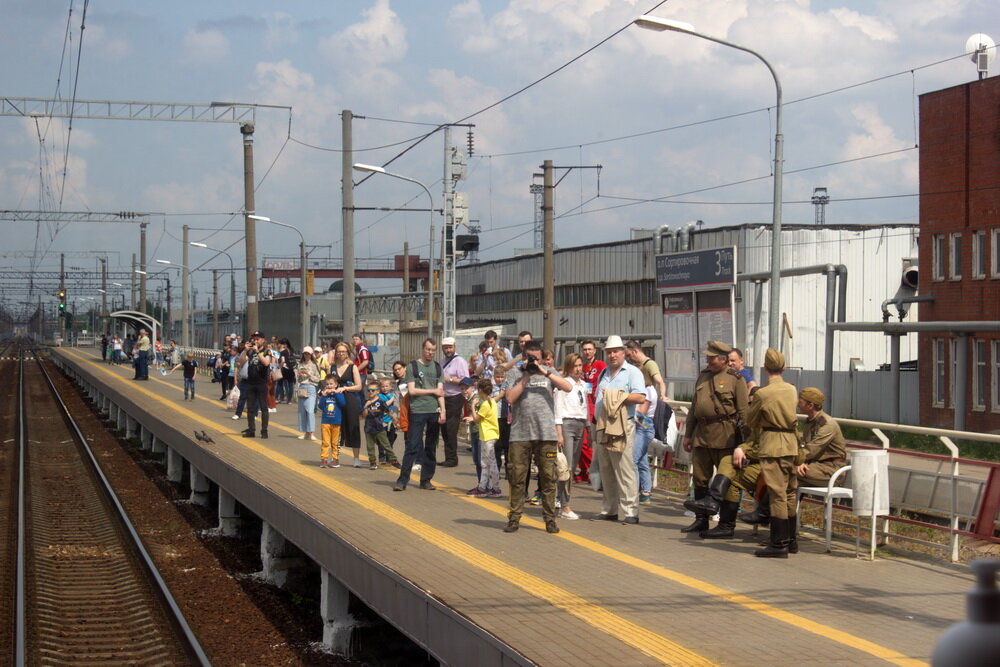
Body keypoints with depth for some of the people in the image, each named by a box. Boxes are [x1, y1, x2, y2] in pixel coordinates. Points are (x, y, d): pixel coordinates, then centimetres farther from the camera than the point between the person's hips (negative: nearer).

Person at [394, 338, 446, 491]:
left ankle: (426, 480, 14)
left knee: (431, 448, 7)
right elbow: (412, 390, -6)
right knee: (412, 447, -7)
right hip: (417, 411, -4)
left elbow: (440, 391, 5)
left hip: (434, 412, 4)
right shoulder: (412, 366, 2)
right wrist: (433, 391, -2)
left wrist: (442, 411, -6)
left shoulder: (438, 368, 13)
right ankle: (402, 480, -5)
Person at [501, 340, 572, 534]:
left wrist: (545, 373, -10)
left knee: (548, 477, 1)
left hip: (546, 433, 1)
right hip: (520, 433, 0)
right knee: (517, 476, 1)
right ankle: (514, 518, 10)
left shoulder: (548, 372, 12)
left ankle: (550, 519, 7)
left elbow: (568, 387, -4)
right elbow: (510, 398, -5)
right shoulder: (514, 373, 8)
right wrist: (525, 377, -6)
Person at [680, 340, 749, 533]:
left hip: (725, 437, -6)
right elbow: (694, 407, 21)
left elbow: (743, 412, -5)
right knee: (699, 479, 9)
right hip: (701, 435, 6)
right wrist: (688, 434, 18)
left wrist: (742, 440, -9)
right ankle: (701, 520, 19)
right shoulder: (703, 376, 15)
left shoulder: (735, 379, -4)